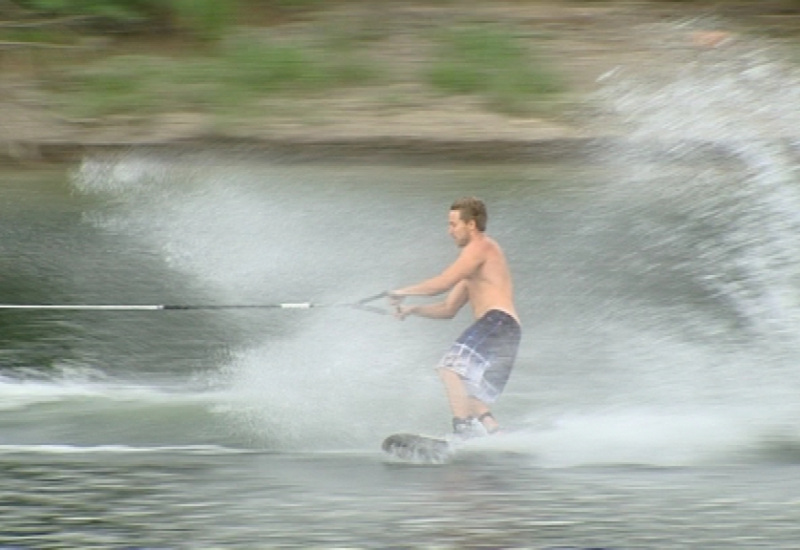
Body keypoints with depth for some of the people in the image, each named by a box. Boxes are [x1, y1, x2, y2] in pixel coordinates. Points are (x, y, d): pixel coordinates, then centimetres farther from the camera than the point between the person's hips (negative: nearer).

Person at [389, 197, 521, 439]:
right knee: (465, 394, 13)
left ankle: (465, 428, -36)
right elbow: (448, 309, 30)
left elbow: (443, 283, -10)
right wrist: (413, 309, 17)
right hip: (505, 336, 10)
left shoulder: (481, 247, 1)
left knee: (450, 367, -24)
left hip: (498, 321, -10)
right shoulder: (476, 264, 30)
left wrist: (403, 292, 1)